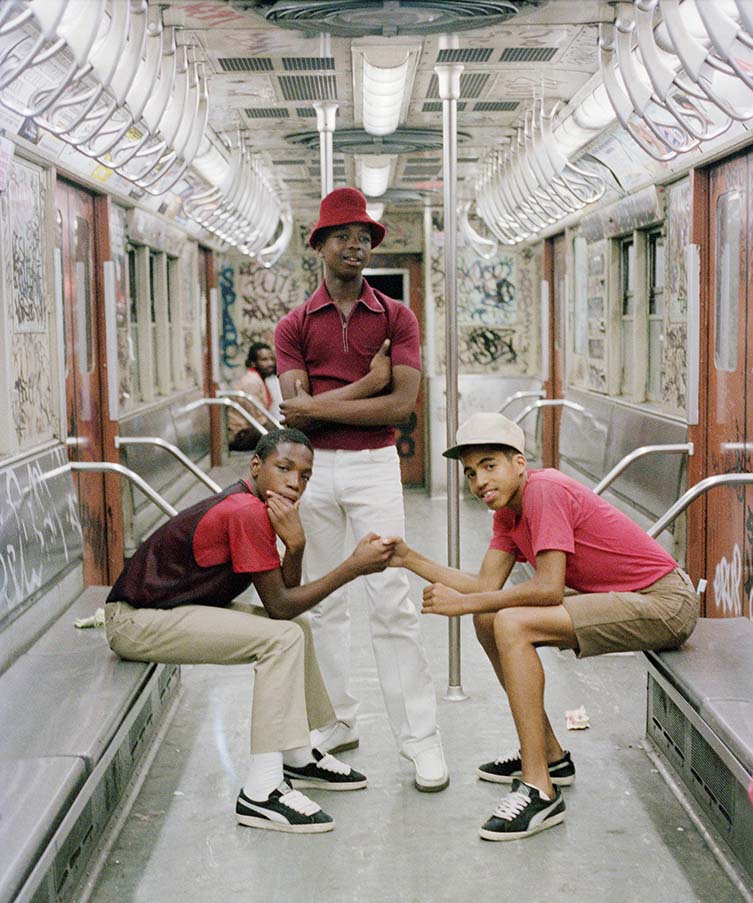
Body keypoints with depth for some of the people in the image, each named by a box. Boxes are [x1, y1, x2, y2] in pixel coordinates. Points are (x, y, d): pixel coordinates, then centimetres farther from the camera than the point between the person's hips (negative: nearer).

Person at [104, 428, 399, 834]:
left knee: (295, 629, 15)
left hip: (165, 606, 10)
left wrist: (295, 545, -16)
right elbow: (279, 606, -19)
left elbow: (285, 595, 2)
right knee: (282, 637, -21)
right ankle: (261, 792, -23)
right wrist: (353, 566, -18)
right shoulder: (246, 512, -22)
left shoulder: (251, 506, 8)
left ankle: (297, 756, 23)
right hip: (135, 621, -10)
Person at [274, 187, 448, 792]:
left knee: (393, 601, -5)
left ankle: (421, 740, 0)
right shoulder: (295, 326, 6)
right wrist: (366, 385, -12)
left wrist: (319, 405, -11)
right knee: (321, 600, 8)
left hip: (374, 467, -2)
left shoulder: (396, 317, 3)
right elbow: (296, 414, -7)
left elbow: (402, 404, -10)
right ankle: (338, 722, 21)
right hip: (312, 469, 2)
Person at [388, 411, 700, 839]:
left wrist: (464, 602, -18)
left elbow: (549, 588, -25)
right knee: (489, 619, 9)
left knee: (511, 624, -23)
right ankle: (550, 755, 20)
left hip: (665, 603, -10)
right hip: (623, 597, 10)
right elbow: (487, 586, 4)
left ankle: (541, 790, -21)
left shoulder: (544, 489, -18)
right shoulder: (508, 509, 10)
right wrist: (410, 559, -1)